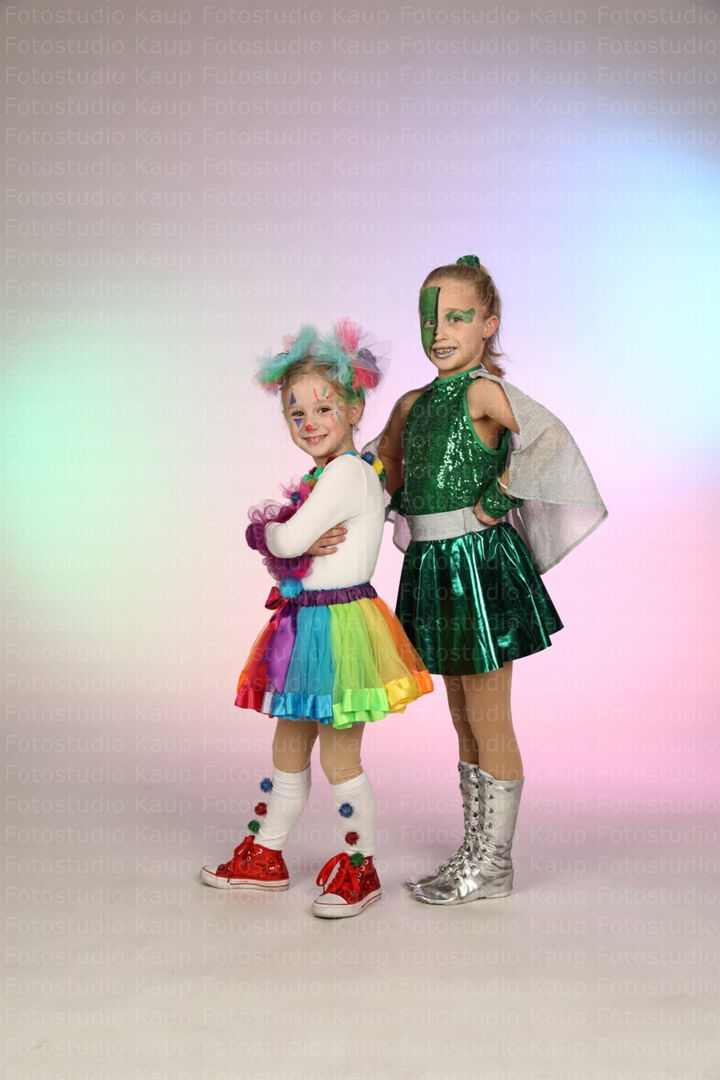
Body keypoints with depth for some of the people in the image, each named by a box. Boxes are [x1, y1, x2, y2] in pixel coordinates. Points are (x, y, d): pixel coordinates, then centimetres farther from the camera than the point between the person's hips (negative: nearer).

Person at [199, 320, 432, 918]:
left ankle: (359, 868, 19)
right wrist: (291, 538, -6)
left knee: (339, 758, 2)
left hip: (338, 621, -10)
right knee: (288, 749, 18)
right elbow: (289, 540, 16)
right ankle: (265, 856, 33)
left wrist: (269, 530, -1)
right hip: (305, 622, 10)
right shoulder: (330, 474, 14)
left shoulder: (347, 472, -17)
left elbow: (289, 538, -22)